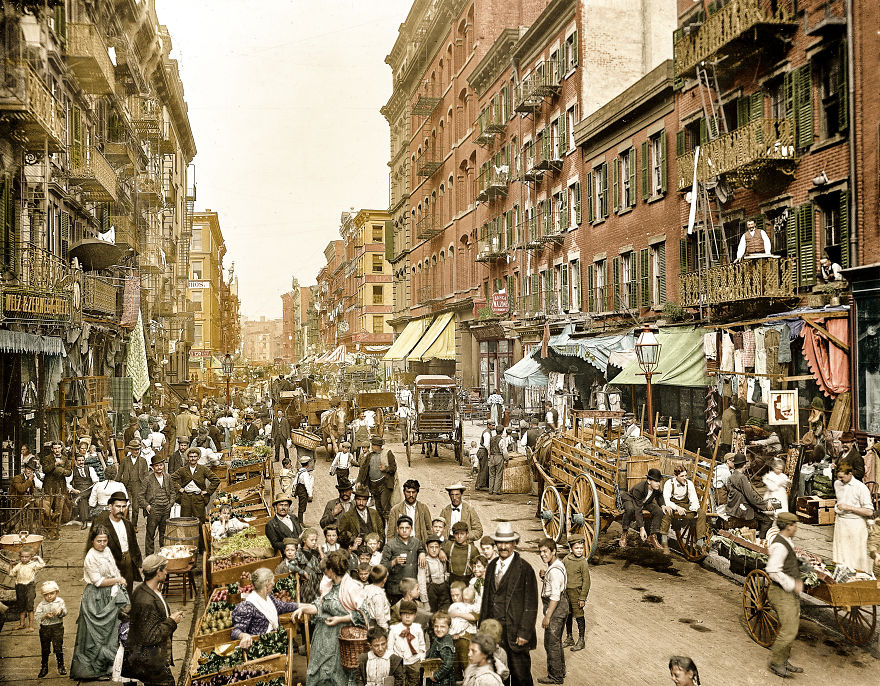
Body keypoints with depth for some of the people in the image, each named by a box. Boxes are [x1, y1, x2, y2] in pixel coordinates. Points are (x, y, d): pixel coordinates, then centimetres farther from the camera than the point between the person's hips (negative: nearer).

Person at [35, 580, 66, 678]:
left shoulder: (60, 601, -1)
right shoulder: (41, 605, 0)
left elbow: (65, 612, -9)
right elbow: (36, 616, -5)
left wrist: (60, 611, -31)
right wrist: (45, 615, -21)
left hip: (57, 627, -1)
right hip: (45, 628, 1)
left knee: (58, 647, 0)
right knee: (45, 649, 9)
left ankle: (61, 666, 14)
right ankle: (44, 667, 23)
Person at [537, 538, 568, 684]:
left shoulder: (554, 570, -23)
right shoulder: (558, 565, 9)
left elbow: (555, 596, -25)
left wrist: (547, 616, -23)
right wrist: (544, 576, 4)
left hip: (555, 608, -11)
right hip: (561, 607, 11)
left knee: (551, 643, 0)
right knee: (556, 642, 21)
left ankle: (555, 677, 9)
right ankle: (560, 672, 33)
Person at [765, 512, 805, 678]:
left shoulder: (786, 542, 12)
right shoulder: (780, 546, -20)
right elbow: (773, 571, -26)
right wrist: (792, 584, -22)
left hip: (790, 593, 10)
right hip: (782, 593, -10)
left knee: (793, 627, 14)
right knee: (789, 630, -10)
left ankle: (783, 661, 25)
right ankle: (775, 663, 4)